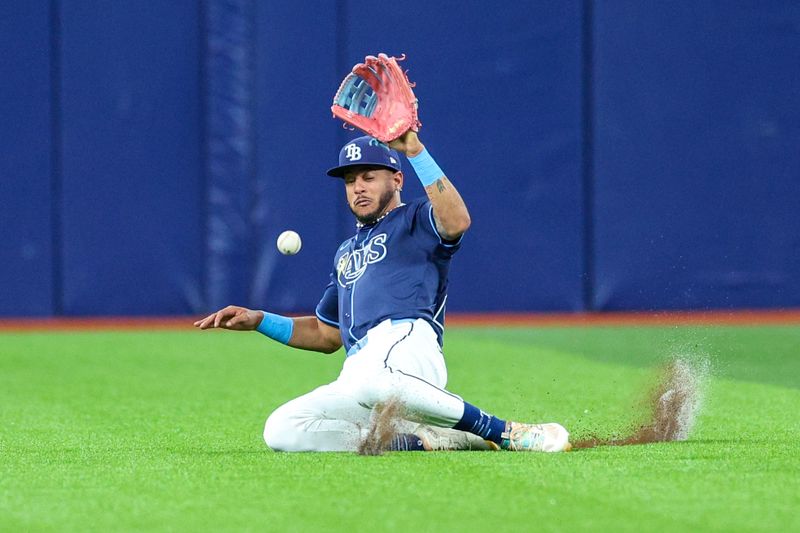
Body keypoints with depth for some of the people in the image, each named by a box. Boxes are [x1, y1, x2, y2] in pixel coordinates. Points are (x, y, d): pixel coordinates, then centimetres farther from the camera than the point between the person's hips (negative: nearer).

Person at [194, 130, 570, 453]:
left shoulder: (415, 221, 14)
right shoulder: (345, 252, 37)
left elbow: (457, 222, -12)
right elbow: (327, 335, 41)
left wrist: (414, 151, -15)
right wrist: (259, 321, 29)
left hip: (405, 340, -7)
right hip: (359, 370, 7)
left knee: (369, 382, -44)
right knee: (282, 431, -19)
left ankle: (505, 433, -25)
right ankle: (425, 441, -17)